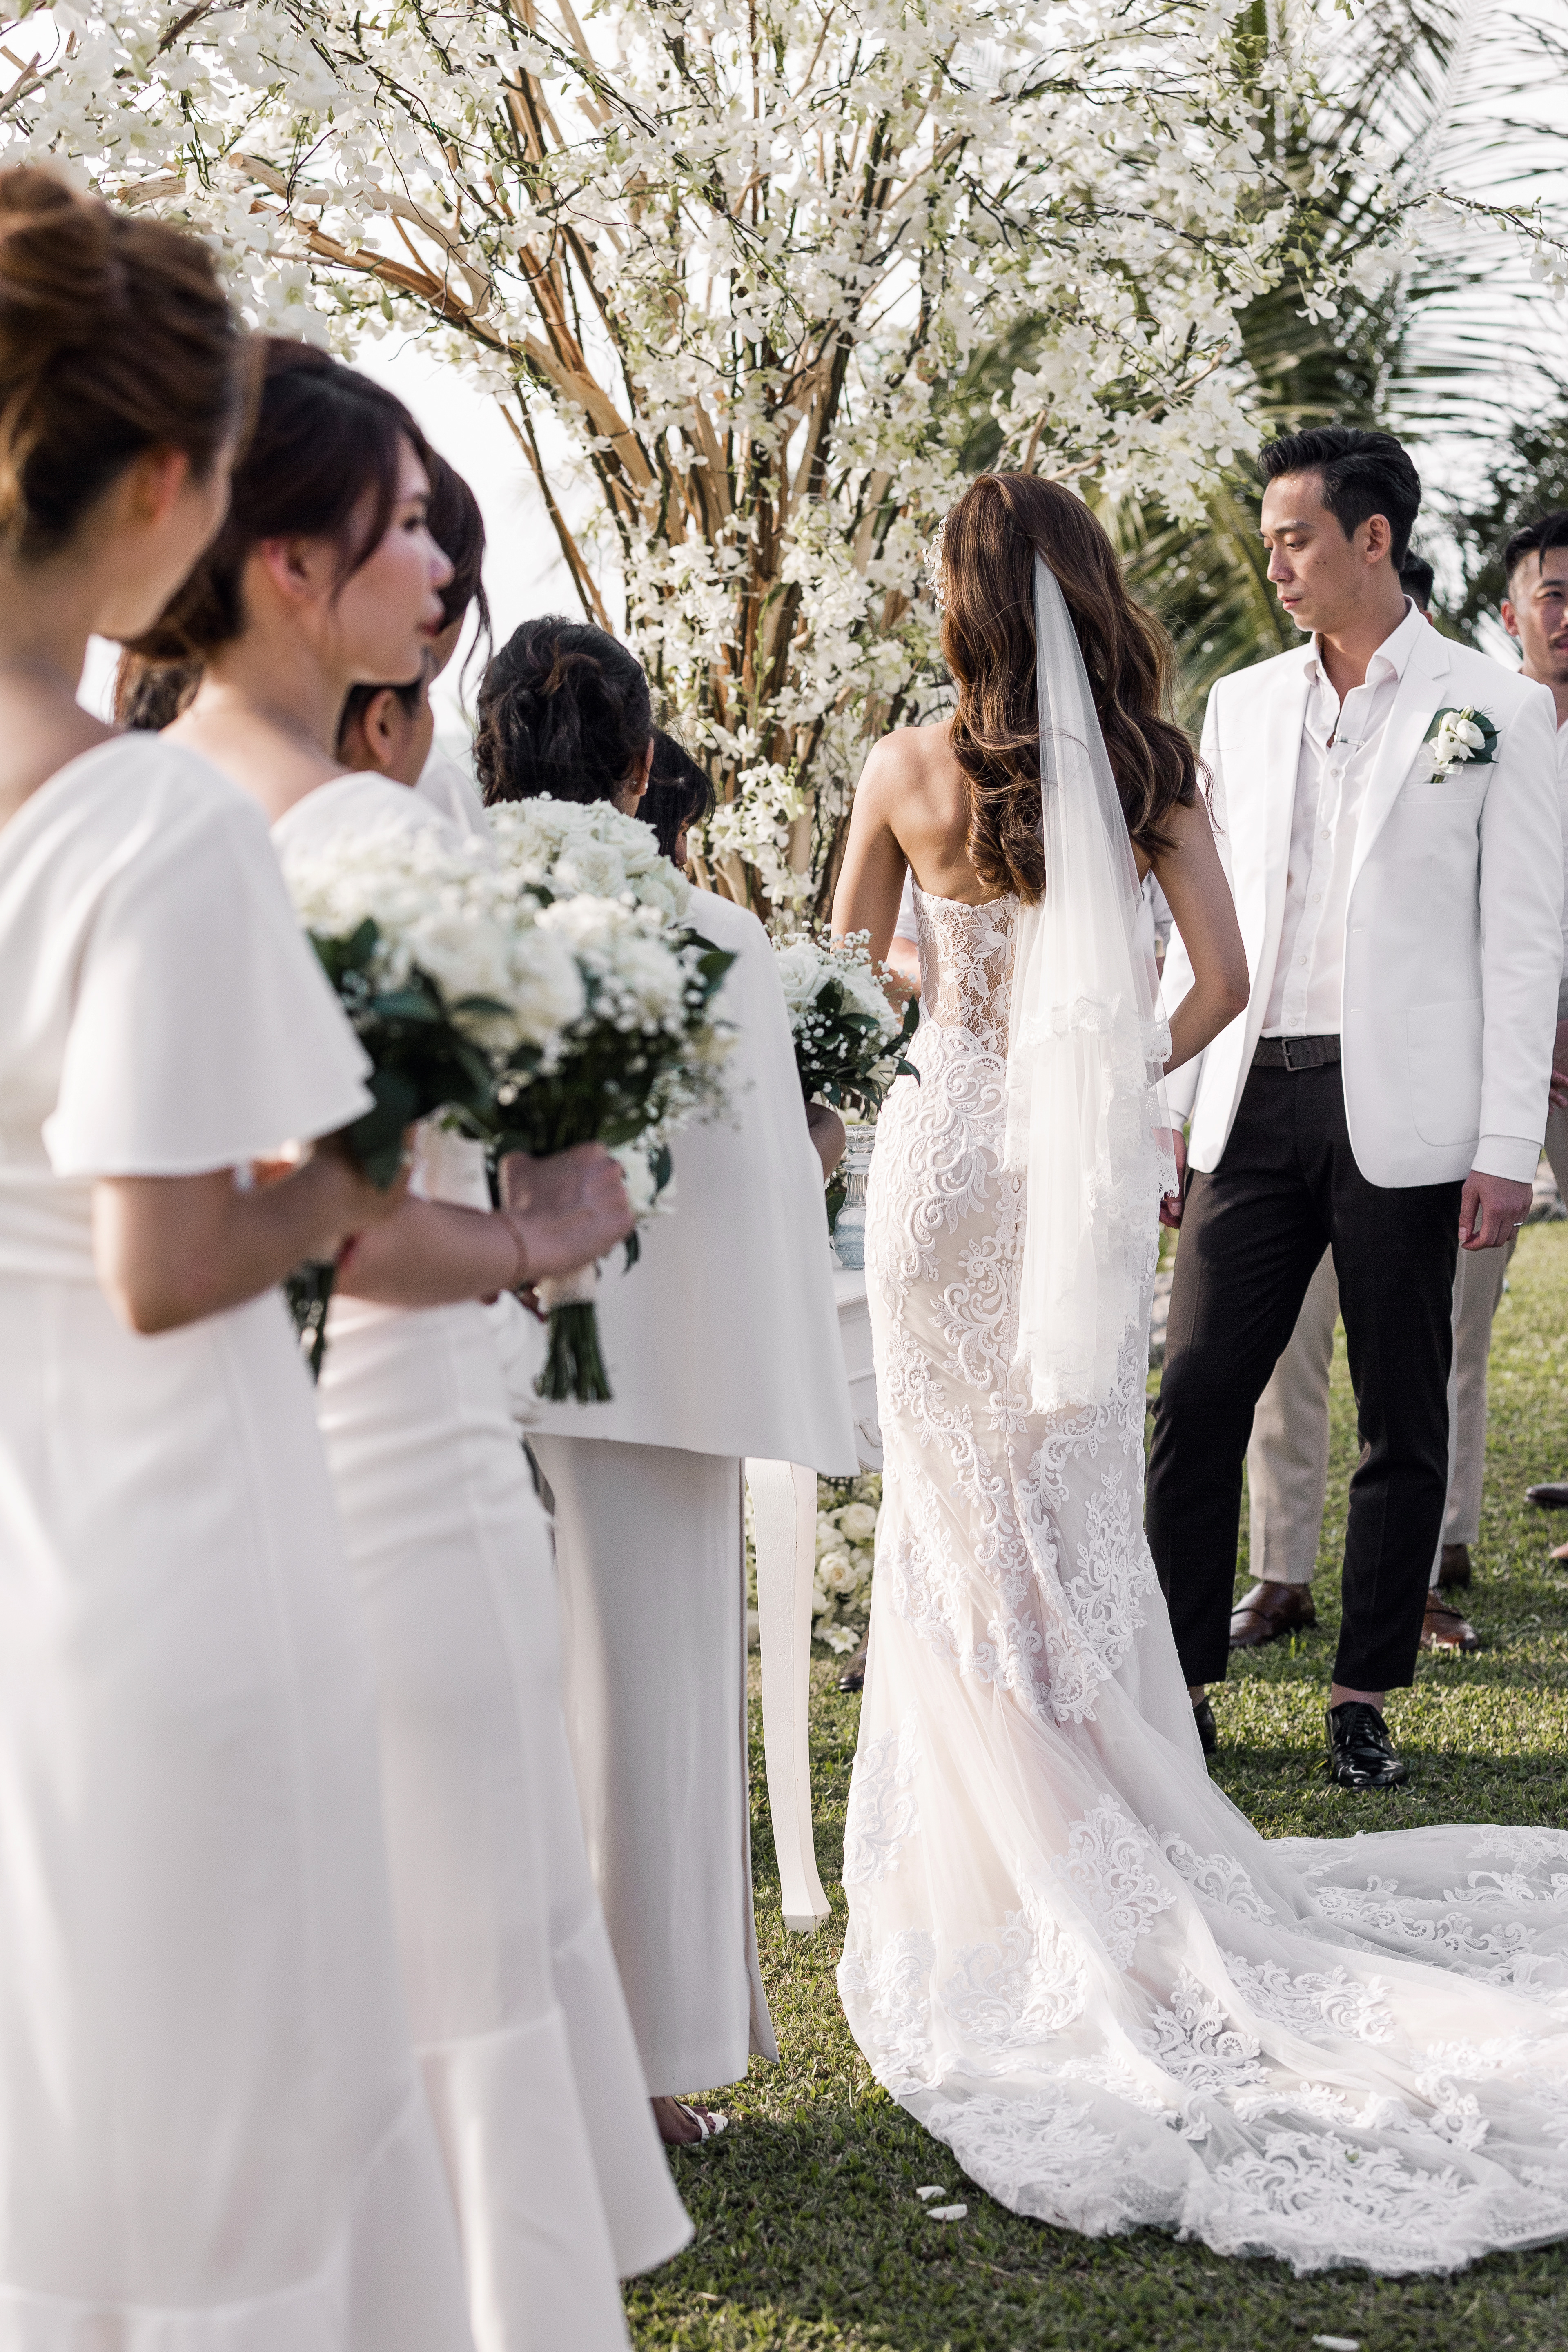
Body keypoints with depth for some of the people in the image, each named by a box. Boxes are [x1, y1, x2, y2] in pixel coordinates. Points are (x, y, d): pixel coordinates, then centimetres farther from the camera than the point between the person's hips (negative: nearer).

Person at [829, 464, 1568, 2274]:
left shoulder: (910, 770, -7)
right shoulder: (1152, 765, -2)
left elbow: (851, 963, 6)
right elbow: (1221, 981, -3)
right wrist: (1120, 1077, 13)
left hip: (944, 1150, -2)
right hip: (1089, 1170, 2)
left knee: (964, 1503, 8)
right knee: (1078, 1500, 13)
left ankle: (996, 1850, 14)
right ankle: (1097, 1833, 22)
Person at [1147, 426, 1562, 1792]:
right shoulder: (1241, 707, 12)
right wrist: (1159, 1109, 8)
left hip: (1403, 1113, -3)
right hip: (1255, 1102, 3)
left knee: (1404, 1420, 5)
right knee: (1198, 1398, 0)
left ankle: (1365, 1701, 15)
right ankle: (1177, 1681, 10)